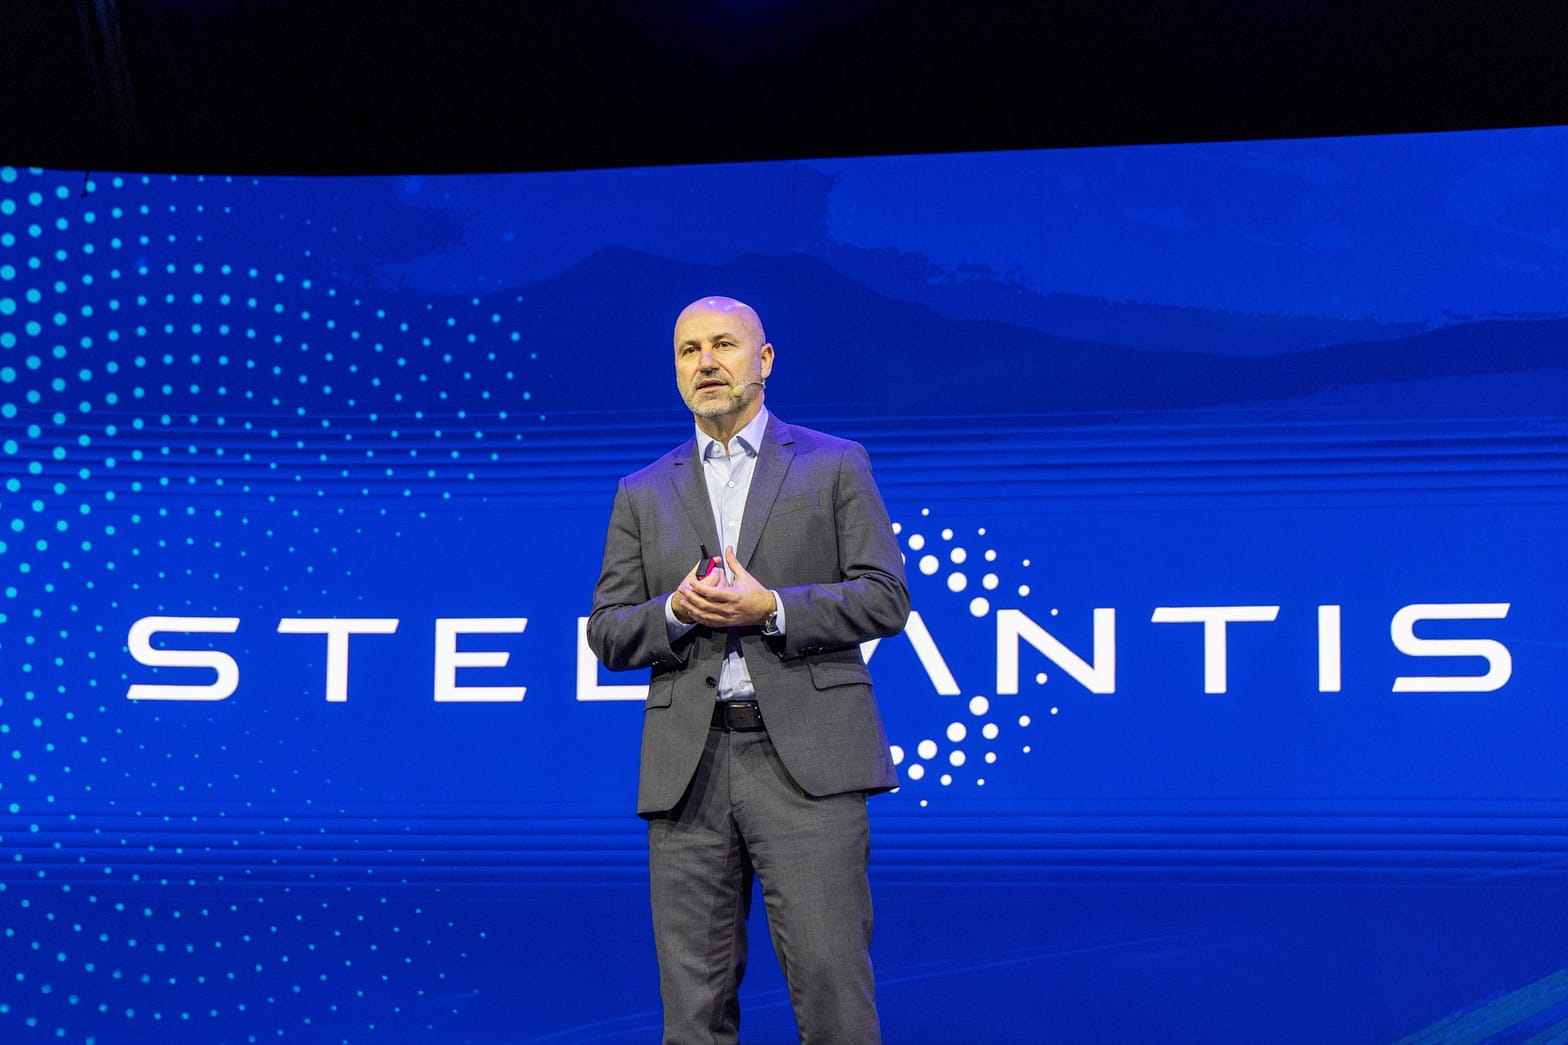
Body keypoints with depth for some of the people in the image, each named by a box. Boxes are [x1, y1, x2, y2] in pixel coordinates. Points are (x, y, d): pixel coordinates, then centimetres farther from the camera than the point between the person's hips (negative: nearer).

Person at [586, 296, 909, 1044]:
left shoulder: (835, 466, 10)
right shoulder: (644, 495, 17)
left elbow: (885, 598, 1)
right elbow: (607, 635, 12)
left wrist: (771, 609, -12)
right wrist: (675, 612, -9)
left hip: (805, 756, -3)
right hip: (688, 767, 3)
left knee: (830, 975, -8)